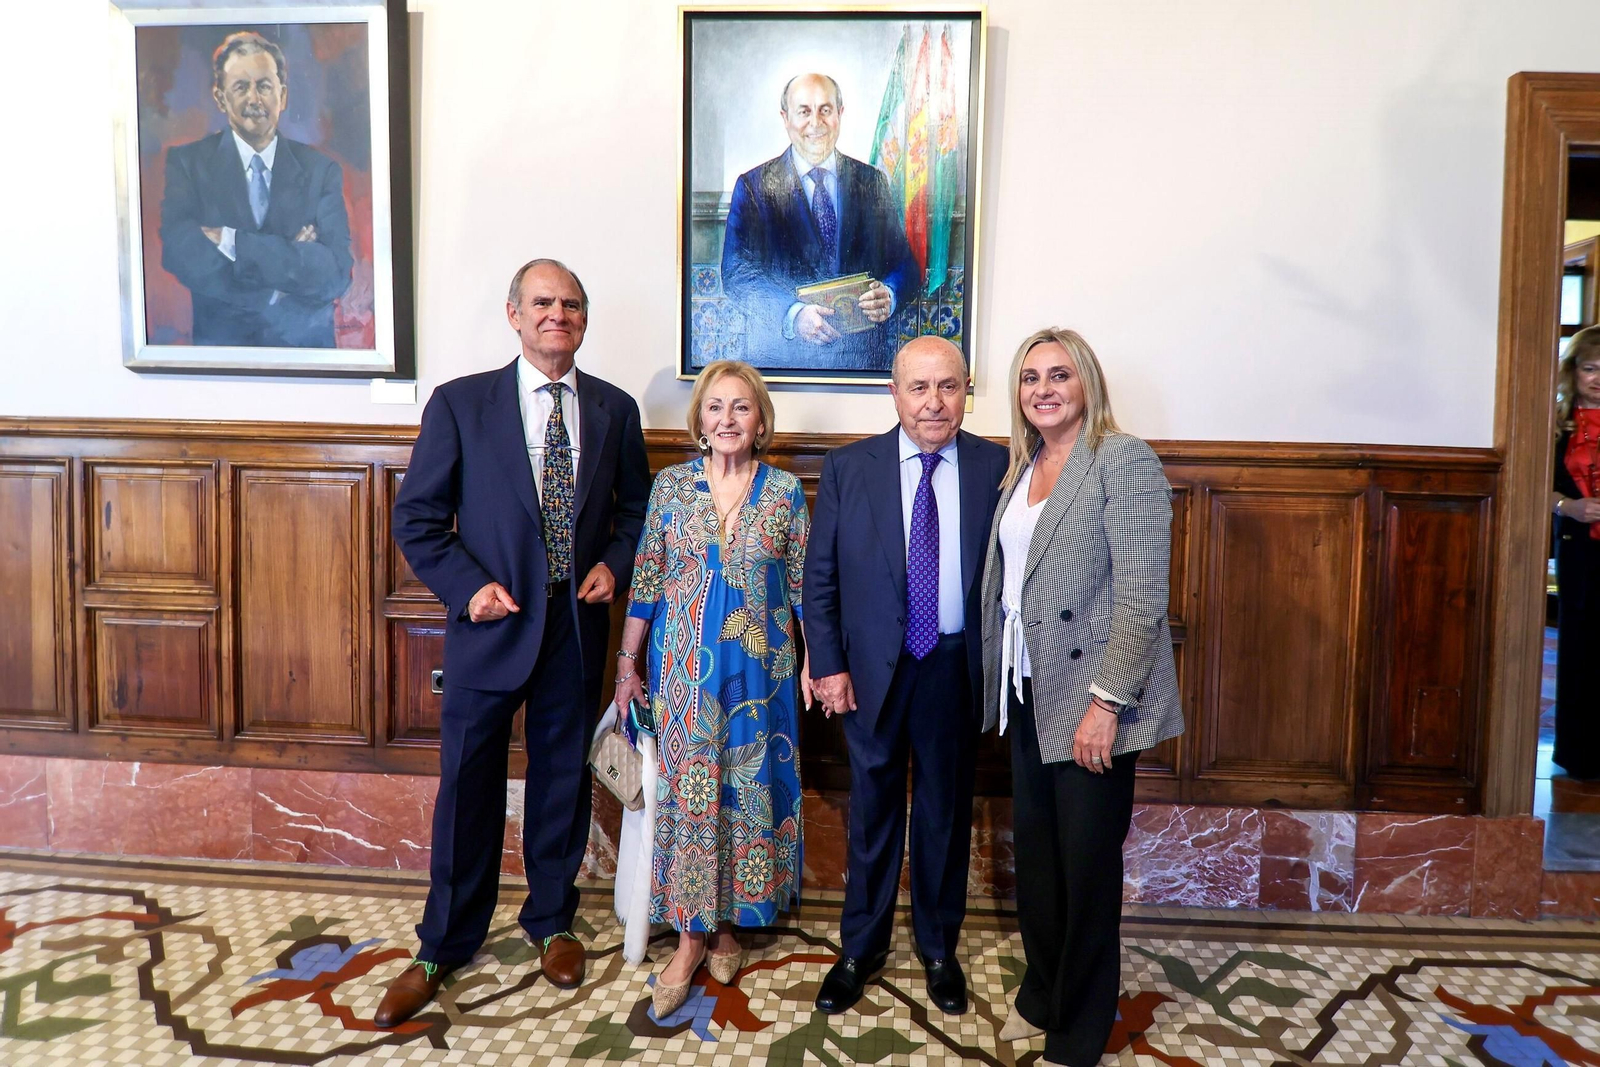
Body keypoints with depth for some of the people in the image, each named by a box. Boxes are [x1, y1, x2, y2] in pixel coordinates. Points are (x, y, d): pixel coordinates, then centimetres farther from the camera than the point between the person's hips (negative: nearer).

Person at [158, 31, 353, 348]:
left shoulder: (321, 170, 4)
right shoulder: (186, 162, 5)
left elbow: (335, 274, -8)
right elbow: (180, 255, -8)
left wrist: (230, 240, -12)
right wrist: (292, 258, -12)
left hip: (306, 343, 1)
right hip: (220, 341, 0)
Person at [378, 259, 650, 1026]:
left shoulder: (614, 409, 3)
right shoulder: (460, 402, -4)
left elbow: (635, 508, 12)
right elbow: (417, 517, -2)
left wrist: (614, 564, -6)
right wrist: (467, 586, -14)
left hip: (578, 625, 2)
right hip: (492, 623, -2)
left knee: (562, 779, 15)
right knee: (468, 788, 8)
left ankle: (551, 921, 37)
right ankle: (443, 947, 28)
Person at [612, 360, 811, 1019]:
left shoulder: (785, 491, -1)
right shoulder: (671, 485, 0)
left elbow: (804, 585, 2)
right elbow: (646, 581, 3)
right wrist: (628, 662, 4)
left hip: (759, 667, 0)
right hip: (683, 666, 0)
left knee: (748, 785, 9)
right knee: (689, 788, 4)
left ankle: (728, 920, 28)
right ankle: (692, 935, 18)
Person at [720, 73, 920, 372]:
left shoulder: (871, 181, 11)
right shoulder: (753, 186, 4)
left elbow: (905, 263, 11)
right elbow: (736, 272, -4)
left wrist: (888, 296, -12)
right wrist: (793, 315, -20)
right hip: (782, 353, -1)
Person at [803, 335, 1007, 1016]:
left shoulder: (996, 467, -4)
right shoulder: (848, 467, -4)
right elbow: (820, 577, -1)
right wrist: (829, 665, -4)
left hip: (957, 669, 0)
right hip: (872, 669, 0)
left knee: (946, 811, 16)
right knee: (872, 810, 15)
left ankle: (939, 947, 38)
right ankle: (861, 948, 35)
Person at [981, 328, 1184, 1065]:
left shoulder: (1125, 461, -12)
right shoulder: (1023, 468, 10)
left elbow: (1142, 598, -17)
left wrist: (1106, 702, -20)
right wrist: (1000, 685, 9)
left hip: (1089, 697, -6)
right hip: (1027, 691, 7)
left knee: (1087, 865, 7)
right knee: (1034, 850, 17)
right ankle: (1042, 995, 38)